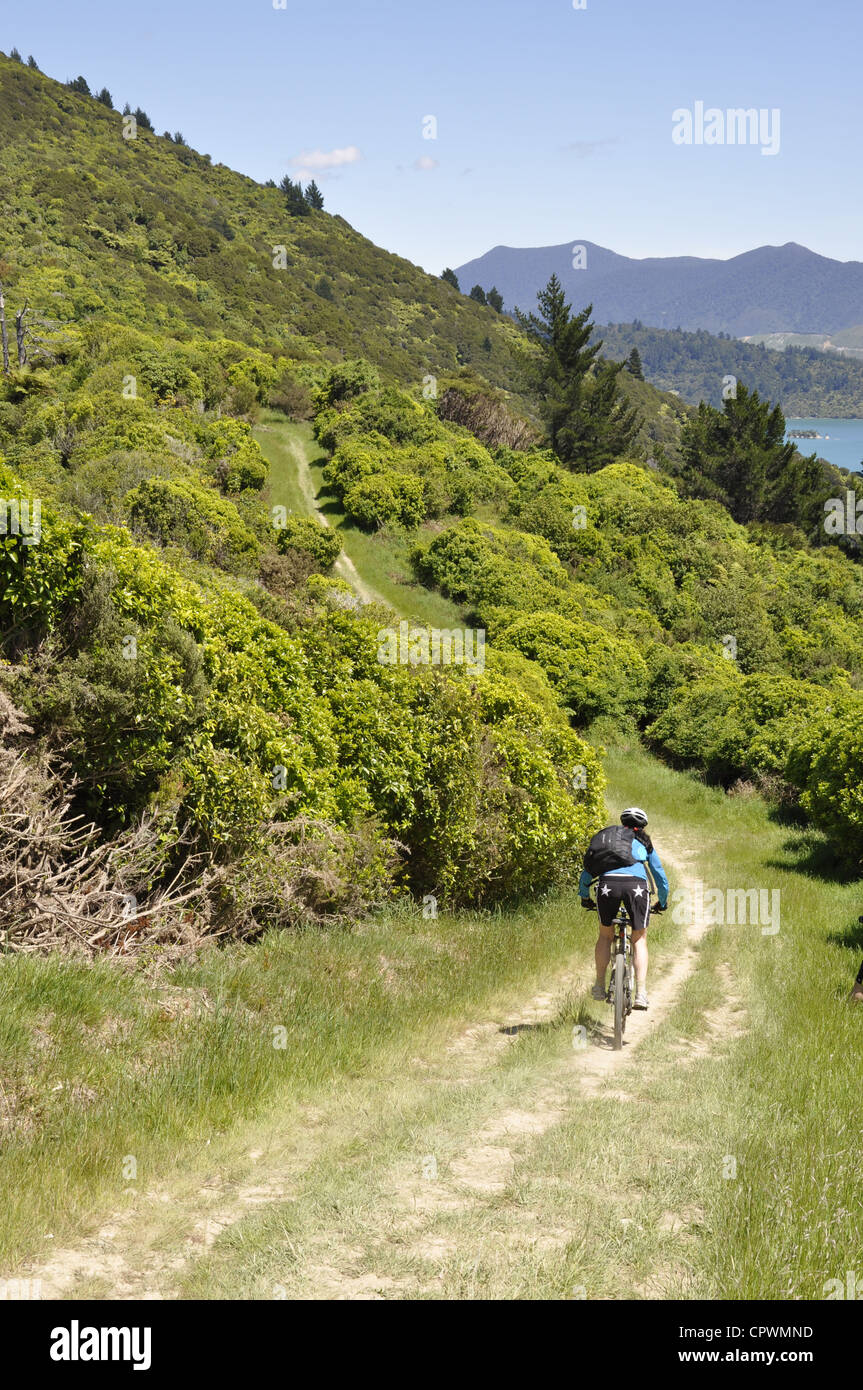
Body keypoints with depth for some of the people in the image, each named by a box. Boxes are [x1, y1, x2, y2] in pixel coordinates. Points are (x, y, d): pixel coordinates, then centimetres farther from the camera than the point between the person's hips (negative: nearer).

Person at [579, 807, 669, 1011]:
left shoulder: (605, 836, 29)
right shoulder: (644, 843, 27)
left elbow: (586, 873, 34)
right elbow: (660, 877, 35)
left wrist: (584, 897, 48)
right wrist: (662, 903, 49)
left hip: (608, 884, 1)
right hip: (636, 885, -1)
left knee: (605, 935, 23)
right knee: (639, 939, 14)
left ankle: (600, 986, 20)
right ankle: (641, 993, 4)